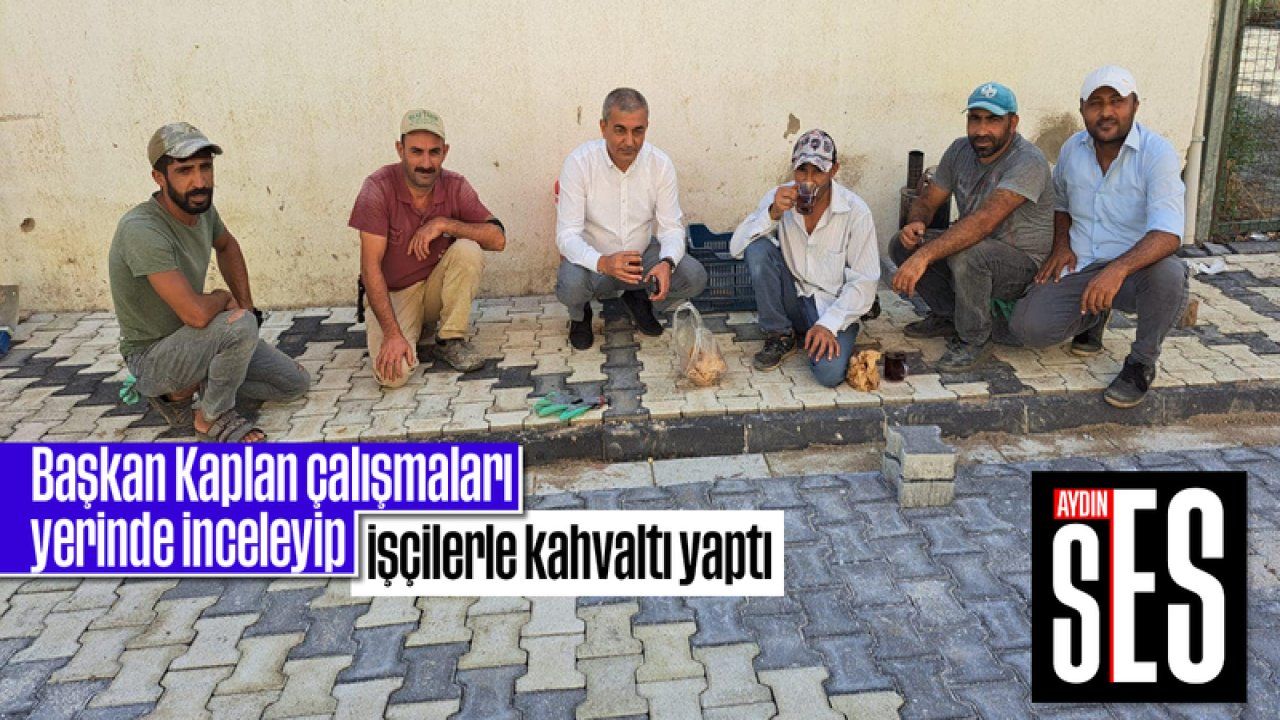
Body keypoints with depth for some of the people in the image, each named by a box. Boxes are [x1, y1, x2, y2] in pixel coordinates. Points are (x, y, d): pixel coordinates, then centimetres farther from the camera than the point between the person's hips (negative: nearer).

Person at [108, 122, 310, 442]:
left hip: (192, 338, 8)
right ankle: (213, 415, -9)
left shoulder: (200, 206, -6)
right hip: (151, 356, -8)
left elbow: (226, 246, 19)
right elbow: (197, 313, -38)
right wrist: (223, 298, -15)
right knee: (239, 325, -35)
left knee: (296, 384, 7)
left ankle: (182, 388, 15)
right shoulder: (141, 229, -31)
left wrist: (246, 305, 10)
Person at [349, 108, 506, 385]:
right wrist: (392, 334, -28)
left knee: (468, 250, -27)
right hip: (391, 293, -2)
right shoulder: (379, 187, -18)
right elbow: (370, 266, -21)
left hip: (436, 287, 2)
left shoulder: (455, 186, -9)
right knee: (393, 373, -25)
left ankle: (450, 340, -11)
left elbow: (498, 239, -14)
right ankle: (410, 331, 11)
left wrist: (443, 223, -26)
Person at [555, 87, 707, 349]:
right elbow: (567, 235, -23)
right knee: (571, 285, -35)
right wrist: (602, 263, -44)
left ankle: (639, 300, 13)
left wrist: (667, 263, -33)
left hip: (643, 254, 3)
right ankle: (580, 315, 6)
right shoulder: (579, 162, -21)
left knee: (694, 277, -21)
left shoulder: (660, 164, -12)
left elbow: (672, 227, -8)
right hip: (593, 260, -3)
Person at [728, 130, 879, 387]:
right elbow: (736, 247, -11)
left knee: (829, 372, -30)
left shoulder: (855, 211, -14)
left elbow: (864, 281, -12)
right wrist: (773, 214, -26)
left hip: (833, 307, -3)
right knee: (757, 249, -23)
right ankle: (780, 336, -7)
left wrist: (829, 324, -24)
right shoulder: (779, 198, -5)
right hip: (792, 297, 3)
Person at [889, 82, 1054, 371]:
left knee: (967, 253, -37)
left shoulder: (1028, 162, -24)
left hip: (1024, 264, -7)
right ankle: (948, 315, 11)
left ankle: (974, 339, -14)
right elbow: (928, 200, 7)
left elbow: (985, 220, -37)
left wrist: (924, 256, -45)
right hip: (976, 247, 8)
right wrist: (914, 223, -19)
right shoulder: (960, 151, 0)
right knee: (902, 245, -6)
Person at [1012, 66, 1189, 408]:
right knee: (1028, 327, -20)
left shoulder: (1157, 153, -16)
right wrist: (1061, 243, 4)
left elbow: (1168, 234, -28)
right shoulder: (1072, 148, 2)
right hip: (1078, 267, 4)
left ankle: (1142, 363, -10)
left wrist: (1118, 269, -46)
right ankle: (1095, 315, 16)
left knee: (1168, 274, -39)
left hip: (1135, 267, -4)